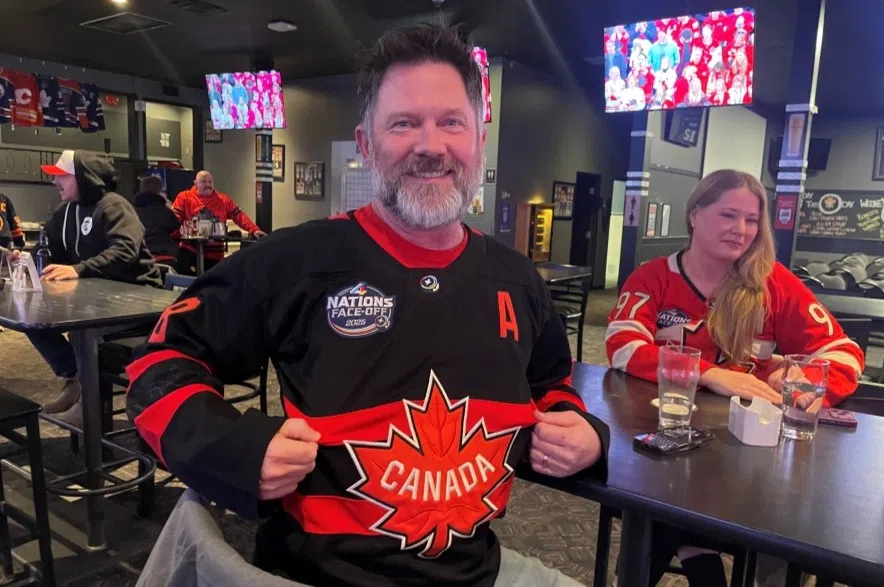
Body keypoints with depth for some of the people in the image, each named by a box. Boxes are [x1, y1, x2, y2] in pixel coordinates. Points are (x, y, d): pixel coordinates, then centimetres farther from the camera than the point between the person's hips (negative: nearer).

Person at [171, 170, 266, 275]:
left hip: (215, 254, 3)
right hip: (189, 250, -3)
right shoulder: (184, 197, 1)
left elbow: (239, 216, 2)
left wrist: (254, 230, -12)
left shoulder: (223, 200, 6)